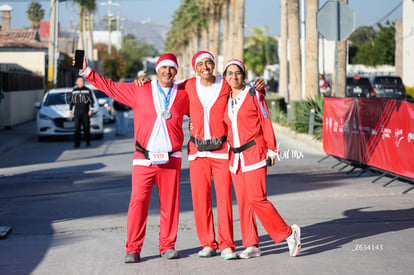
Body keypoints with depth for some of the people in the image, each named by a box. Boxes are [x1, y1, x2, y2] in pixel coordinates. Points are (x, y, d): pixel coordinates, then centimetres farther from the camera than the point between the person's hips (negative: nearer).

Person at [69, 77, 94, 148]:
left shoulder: (87, 90, 5)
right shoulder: (74, 91, 10)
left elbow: (91, 100, 4)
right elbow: (71, 102, 15)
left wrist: (91, 109, -6)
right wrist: (70, 111, 11)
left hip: (85, 112, -1)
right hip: (77, 112, 1)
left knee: (86, 127, 2)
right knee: (77, 128, -7)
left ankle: (88, 142, 12)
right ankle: (77, 143, -7)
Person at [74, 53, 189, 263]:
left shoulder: (182, 95, 9)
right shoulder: (139, 91, 6)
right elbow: (110, 87, 9)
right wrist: (86, 72, 6)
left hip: (171, 159, 2)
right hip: (144, 159, -1)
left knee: (169, 204, 4)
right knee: (138, 201, -8)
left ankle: (168, 246, 16)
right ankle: (133, 249, -3)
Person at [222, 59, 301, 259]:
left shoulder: (253, 95, -3)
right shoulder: (227, 100, 12)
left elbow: (266, 122, -5)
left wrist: (271, 149, -8)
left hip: (254, 153, -6)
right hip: (235, 156, 6)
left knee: (256, 199, -13)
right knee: (243, 202, 4)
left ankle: (288, 233, -1)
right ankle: (251, 246, 9)